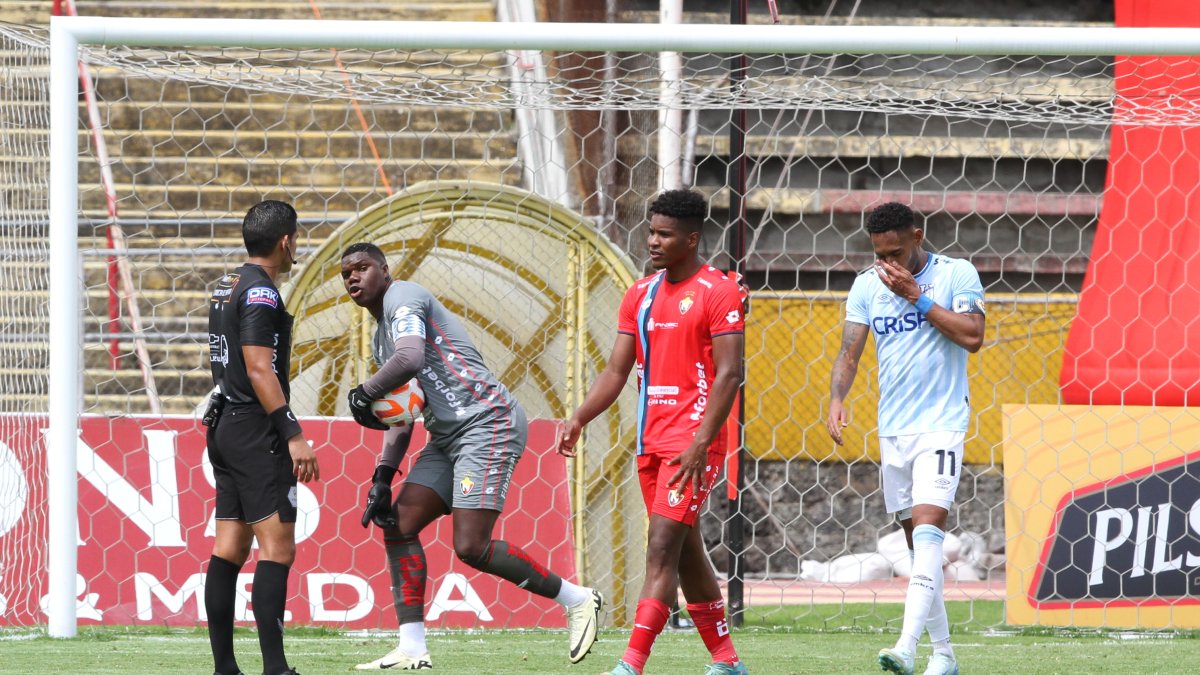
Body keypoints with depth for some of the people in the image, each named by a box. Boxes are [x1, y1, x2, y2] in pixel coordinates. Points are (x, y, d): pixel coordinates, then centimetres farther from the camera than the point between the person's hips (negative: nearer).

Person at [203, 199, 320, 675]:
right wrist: (293, 434, -23)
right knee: (278, 546, -13)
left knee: (230, 548, 7)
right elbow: (259, 369, -20)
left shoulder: (227, 287, 17)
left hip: (224, 425, 10)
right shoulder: (260, 292, -13)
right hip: (255, 428, -10)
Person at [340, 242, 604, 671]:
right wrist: (383, 477, 13)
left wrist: (363, 395, -12)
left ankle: (577, 600, -1)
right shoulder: (381, 339, 24)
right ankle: (412, 650, 2)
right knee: (397, 525, 2)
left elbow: (410, 358, -27)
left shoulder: (401, 297, -7)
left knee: (471, 547, -17)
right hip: (448, 438, 11)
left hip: (488, 425, -11)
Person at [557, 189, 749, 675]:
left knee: (662, 548, -15)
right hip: (651, 442, 8)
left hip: (692, 443, -8)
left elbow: (728, 374, -14)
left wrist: (701, 443, -21)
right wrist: (579, 420, 0)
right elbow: (617, 370, 14)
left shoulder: (718, 293, -8)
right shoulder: (640, 295, 13)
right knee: (686, 552, 12)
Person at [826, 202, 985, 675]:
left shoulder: (957, 275, -5)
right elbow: (849, 352, 4)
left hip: (941, 425, -5)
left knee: (927, 529, -19)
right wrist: (836, 399, -14)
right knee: (916, 539, 9)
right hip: (892, 428, 6)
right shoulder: (867, 286, 7)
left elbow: (972, 337, -16)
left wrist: (916, 296, -16)